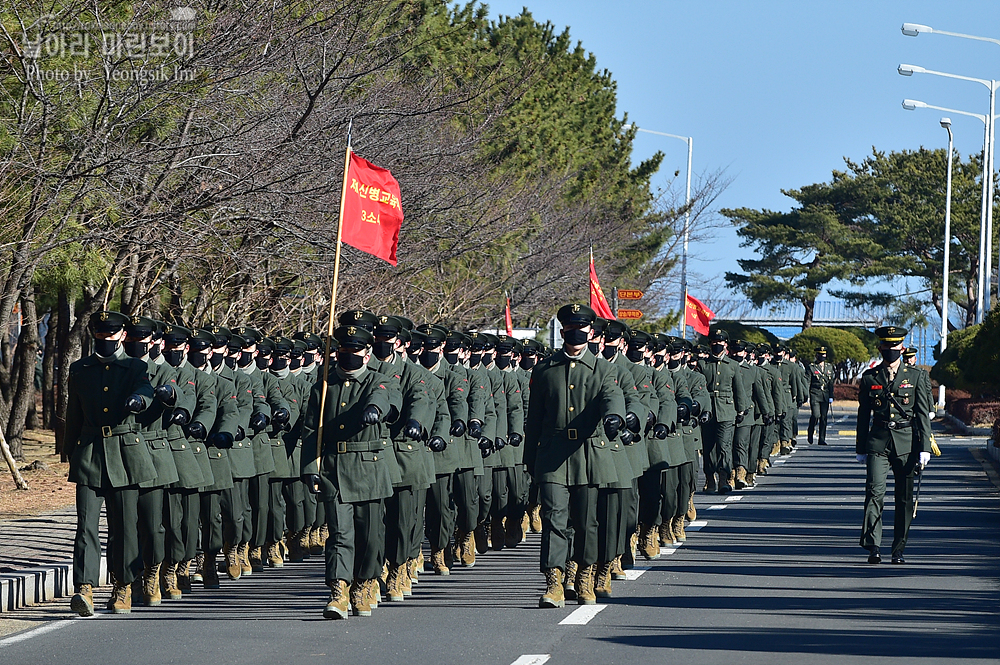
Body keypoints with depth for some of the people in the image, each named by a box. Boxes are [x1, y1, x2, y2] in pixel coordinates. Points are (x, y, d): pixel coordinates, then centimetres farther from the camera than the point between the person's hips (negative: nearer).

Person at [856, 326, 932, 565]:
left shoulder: (915, 376, 6)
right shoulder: (869, 377, 8)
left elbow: (923, 414, 5)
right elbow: (863, 415, 12)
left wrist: (924, 448, -1)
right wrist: (861, 449, 9)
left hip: (906, 443, 0)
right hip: (878, 441, 0)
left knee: (904, 498, 3)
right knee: (875, 492, -14)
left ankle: (899, 550, 10)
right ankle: (873, 547, -16)